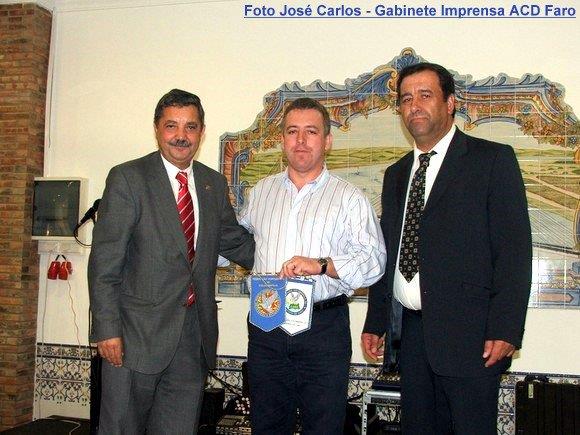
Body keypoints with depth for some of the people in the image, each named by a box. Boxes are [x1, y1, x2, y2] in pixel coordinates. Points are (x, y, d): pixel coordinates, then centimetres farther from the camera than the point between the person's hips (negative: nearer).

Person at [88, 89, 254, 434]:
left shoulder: (214, 183, 10)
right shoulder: (128, 178, -6)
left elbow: (234, 241, 19)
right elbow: (105, 260, -9)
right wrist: (107, 329, -14)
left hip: (196, 334, 5)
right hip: (138, 331, -4)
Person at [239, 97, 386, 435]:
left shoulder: (350, 198, -1)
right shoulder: (262, 191, 12)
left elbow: (373, 261, -10)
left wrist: (321, 265, -22)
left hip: (324, 330, -3)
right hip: (266, 328, 4)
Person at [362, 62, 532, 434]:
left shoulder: (493, 159, -3)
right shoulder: (396, 174, 17)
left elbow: (515, 248, -9)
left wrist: (505, 329, -16)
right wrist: (375, 322, 14)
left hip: (469, 334, -5)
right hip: (411, 331, 6)